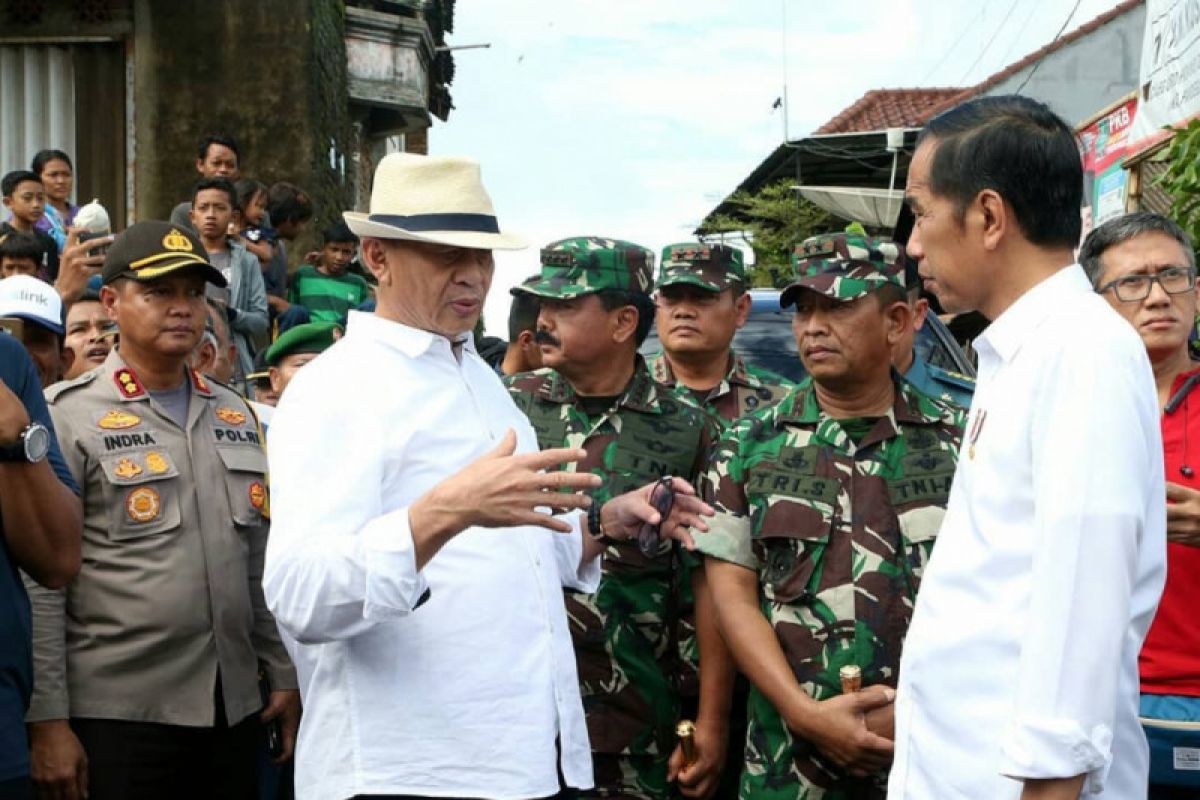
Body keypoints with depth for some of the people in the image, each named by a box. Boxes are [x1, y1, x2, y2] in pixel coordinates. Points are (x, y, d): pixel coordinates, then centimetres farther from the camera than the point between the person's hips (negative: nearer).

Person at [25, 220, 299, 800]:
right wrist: (48, 719, -13)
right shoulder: (68, 415, -5)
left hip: (235, 709, 5)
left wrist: (284, 675, 13)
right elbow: (40, 581, -9)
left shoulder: (236, 415, 12)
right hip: (116, 716, -5)